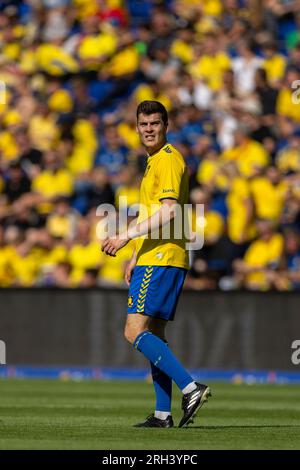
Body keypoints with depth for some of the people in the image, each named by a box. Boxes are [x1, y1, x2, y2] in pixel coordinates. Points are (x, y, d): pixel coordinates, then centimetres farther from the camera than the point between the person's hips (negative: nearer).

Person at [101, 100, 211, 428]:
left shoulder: (168, 160, -11)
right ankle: (163, 414, 9)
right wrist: (136, 257, 27)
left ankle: (190, 388, -19)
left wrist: (126, 236, -20)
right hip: (152, 260, 10)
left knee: (135, 332, -14)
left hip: (161, 260, -10)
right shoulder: (155, 161, 21)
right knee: (153, 335, 9)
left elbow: (169, 211, -22)